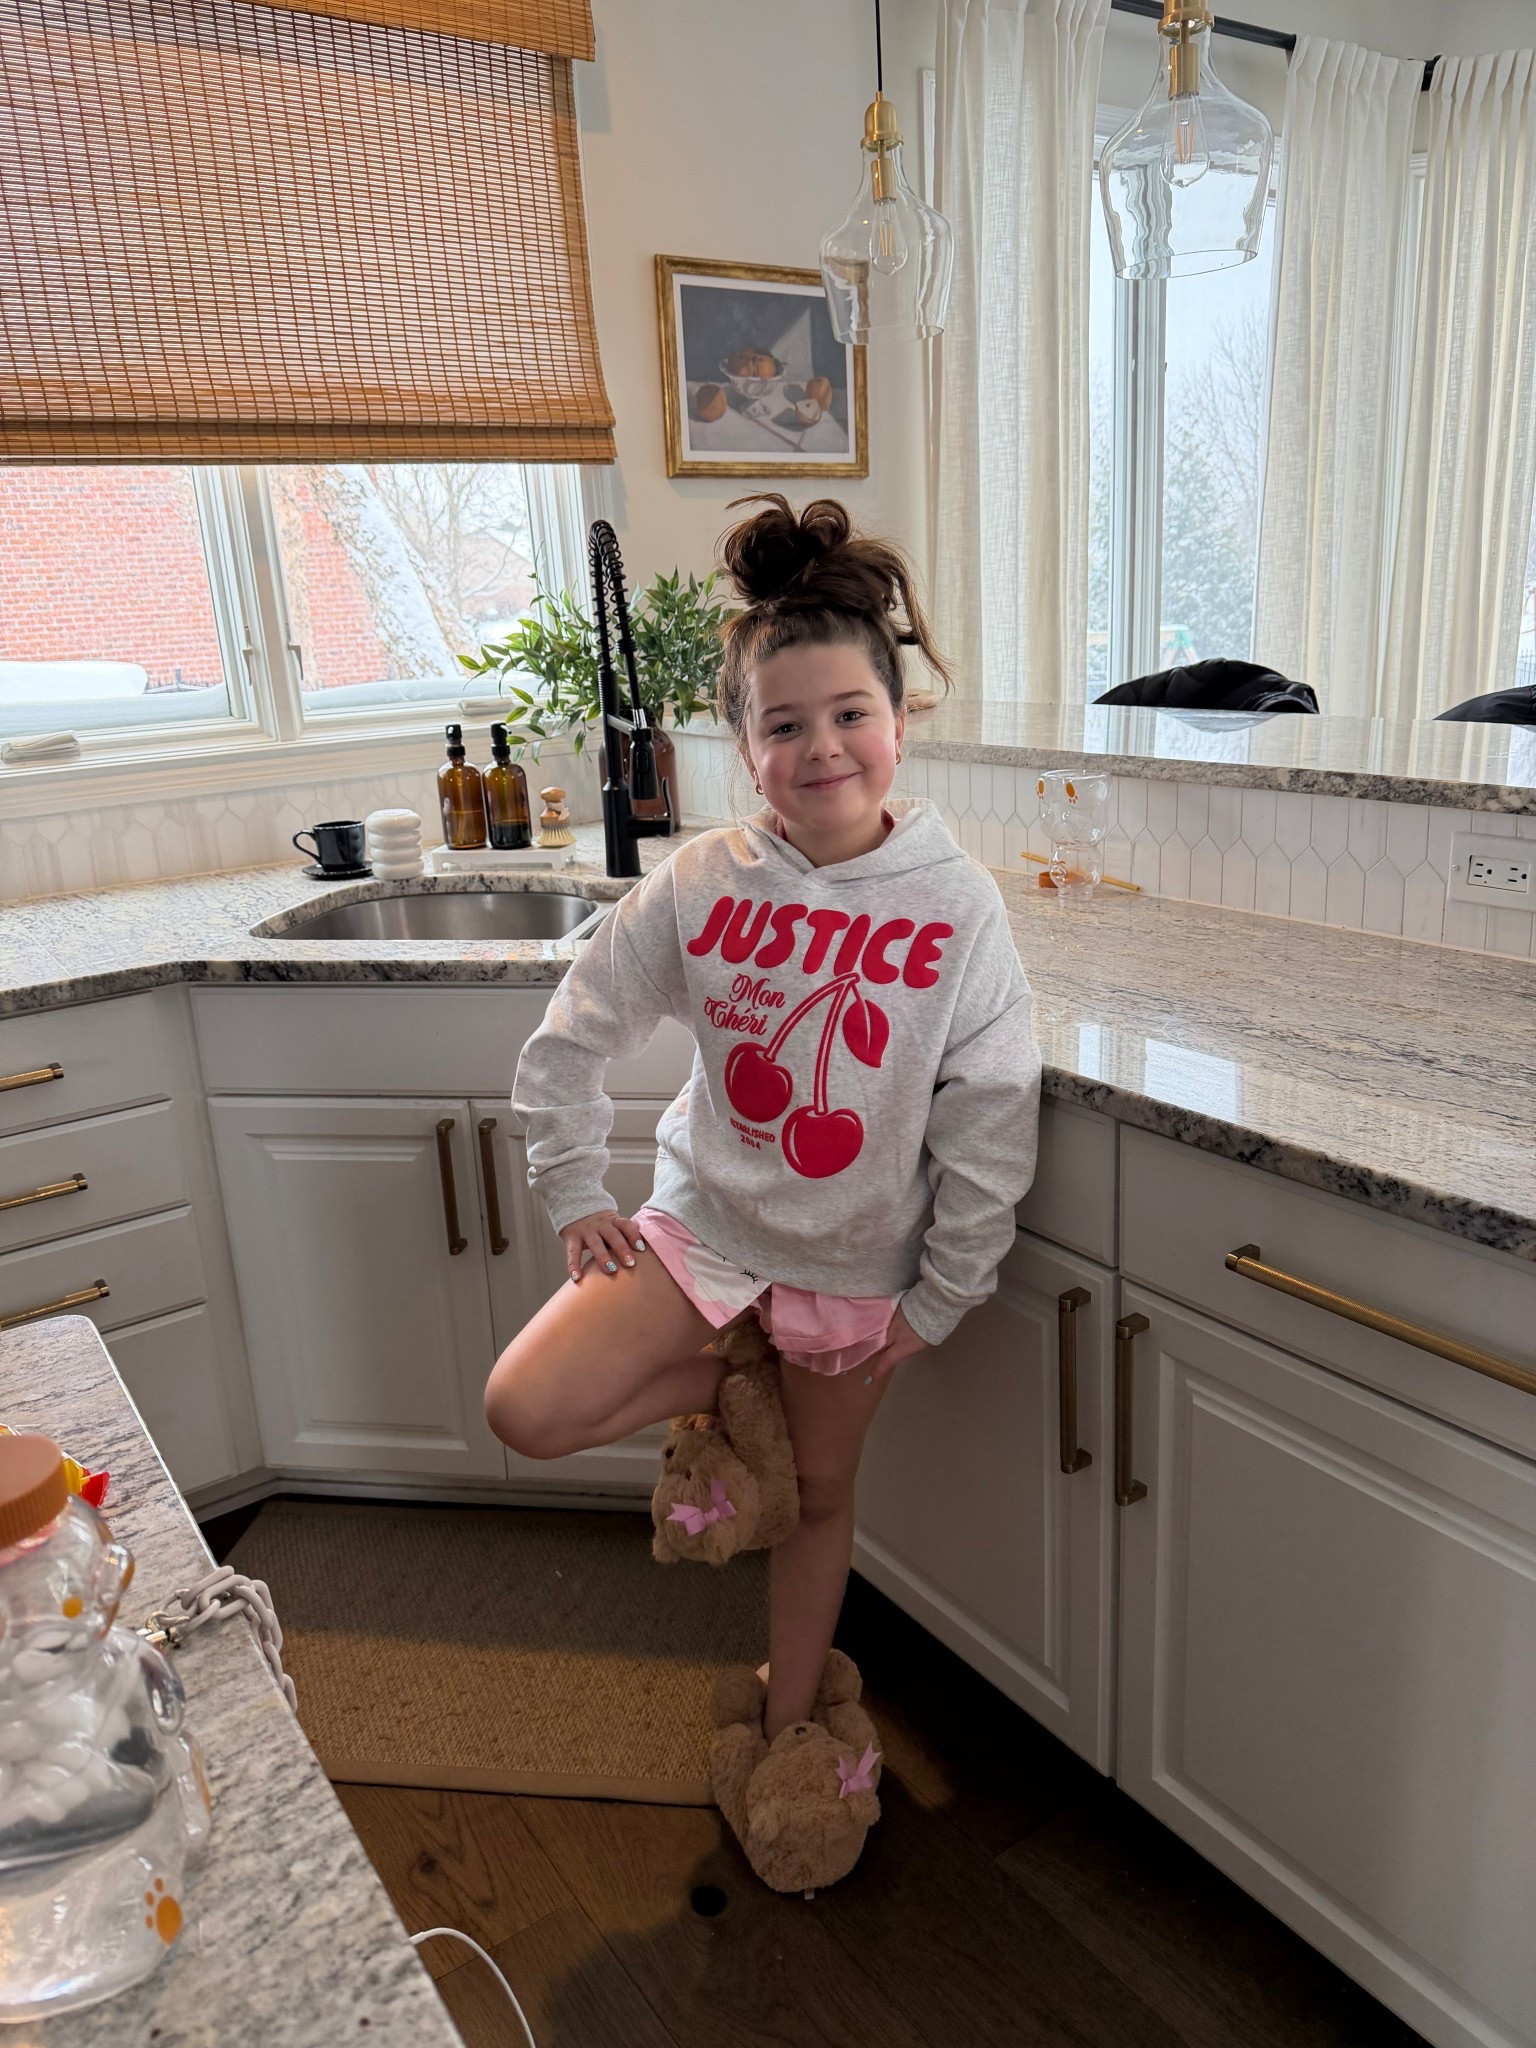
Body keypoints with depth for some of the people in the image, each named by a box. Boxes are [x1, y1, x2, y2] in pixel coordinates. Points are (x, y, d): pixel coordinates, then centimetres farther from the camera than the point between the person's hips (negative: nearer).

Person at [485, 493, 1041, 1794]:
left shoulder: (958, 906, -15)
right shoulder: (699, 886, -12)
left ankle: (788, 1723, 43)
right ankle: (720, 1388, 16)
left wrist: (944, 1298, -7)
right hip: (706, 1221, 1)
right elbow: (573, 1040, 0)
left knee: (819, 1493, 16)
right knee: (526, 1412, -13)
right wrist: (574, 1195, -1)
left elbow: (990, 1123, -10)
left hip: (859, 1260, -1)